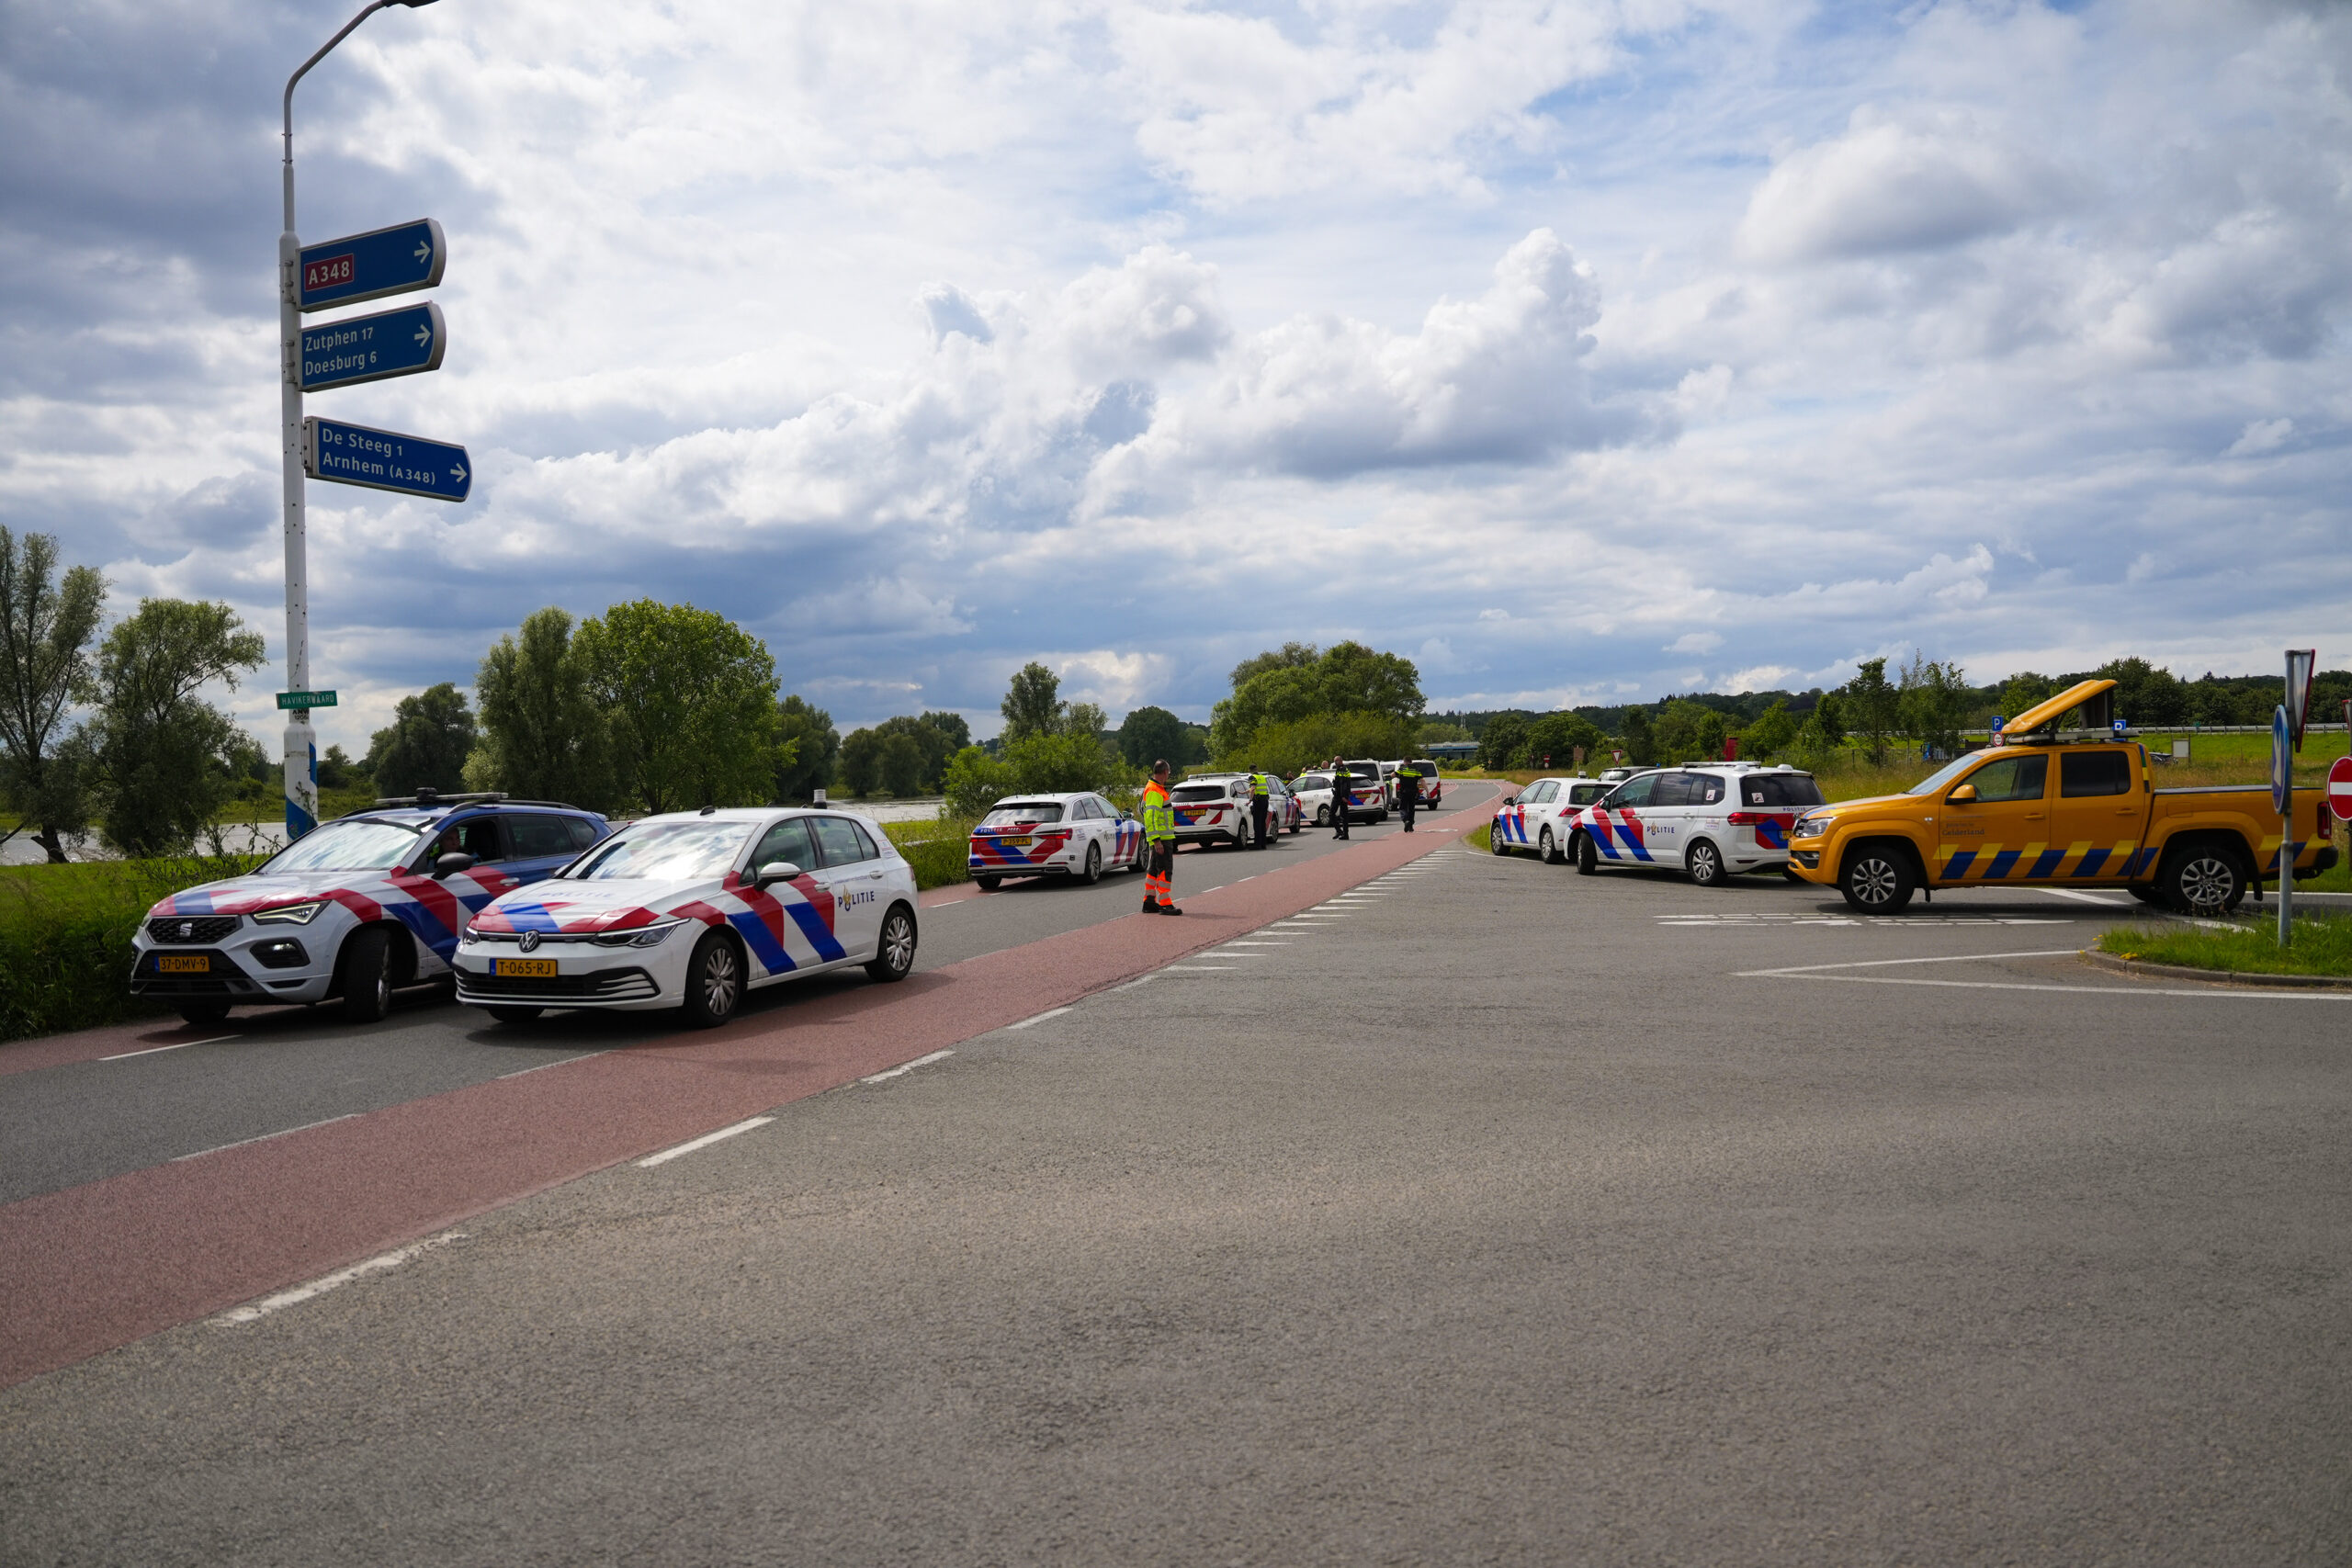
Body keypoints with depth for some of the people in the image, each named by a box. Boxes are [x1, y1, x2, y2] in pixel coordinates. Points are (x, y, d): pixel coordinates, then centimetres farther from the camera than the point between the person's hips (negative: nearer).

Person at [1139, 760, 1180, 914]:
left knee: (1153, 870, 13)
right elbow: (1150, 817, -24)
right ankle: (1165, 904, -13)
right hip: (1160, 838, -11)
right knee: (1165, 870, -11)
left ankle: (1149, 902, 18)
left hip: (1160, 838, 11)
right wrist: (1156, 841, -27)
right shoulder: (1154, 791, -17)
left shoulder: (1156, 789, 17)